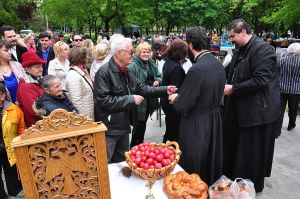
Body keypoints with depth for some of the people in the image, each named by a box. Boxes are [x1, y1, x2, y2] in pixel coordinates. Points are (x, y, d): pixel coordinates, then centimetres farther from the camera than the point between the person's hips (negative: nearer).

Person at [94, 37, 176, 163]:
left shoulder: (126, 72, 10)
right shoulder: (104, 72, -18)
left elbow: (141, 88, 13)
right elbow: (103, 100, -25)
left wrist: (164, 90, 5)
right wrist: (131, 99, -21)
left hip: (123, 126, 8)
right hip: (108, 129, -8)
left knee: (122, 161, 23)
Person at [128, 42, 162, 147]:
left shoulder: (151, 63, 10)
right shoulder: (133, 65, -15)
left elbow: (159, 76, 14)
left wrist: (157, 81, -6)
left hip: (150, 99, 7)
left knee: (143, 122, 20)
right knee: (139, 123, 1)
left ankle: (140, 143, 38)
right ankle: (134, 146, 21)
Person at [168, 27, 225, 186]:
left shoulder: (197, 70, -27)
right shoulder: (219, 64, -1)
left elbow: (181, 106, -24)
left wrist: (174, 98, -1)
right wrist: (181, 95, 10)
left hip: (197, 126, -8)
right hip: (215, 121, 9)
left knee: (193, 171, 13)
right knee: (212, 164, 27)